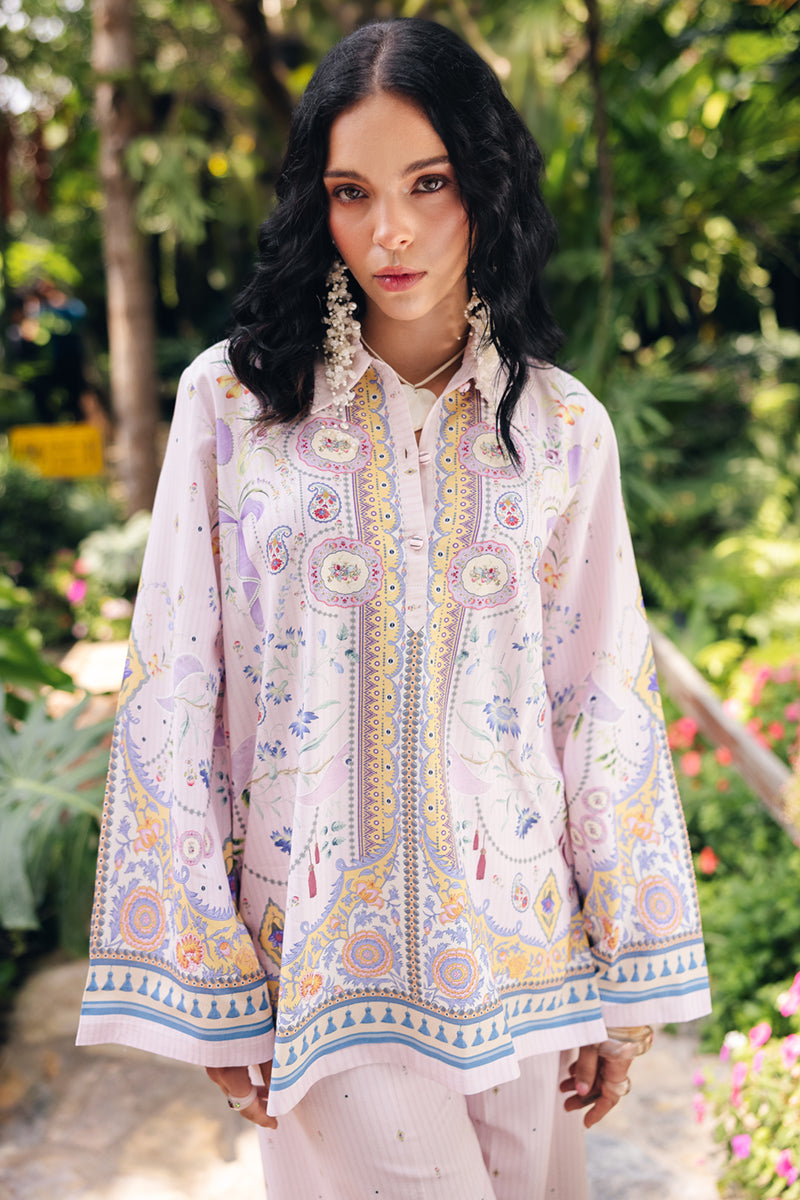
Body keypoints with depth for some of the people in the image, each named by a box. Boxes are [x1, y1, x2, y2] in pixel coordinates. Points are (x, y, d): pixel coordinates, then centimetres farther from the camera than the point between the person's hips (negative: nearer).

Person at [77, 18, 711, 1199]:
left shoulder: (563, 427, 0)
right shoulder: (231, 400, -6)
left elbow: (607, 704, 2)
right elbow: (173, 700, -5)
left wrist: (627, 979, 5)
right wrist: (208, 980, -4)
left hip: (518, 941, 3)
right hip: (318, 956, -2)